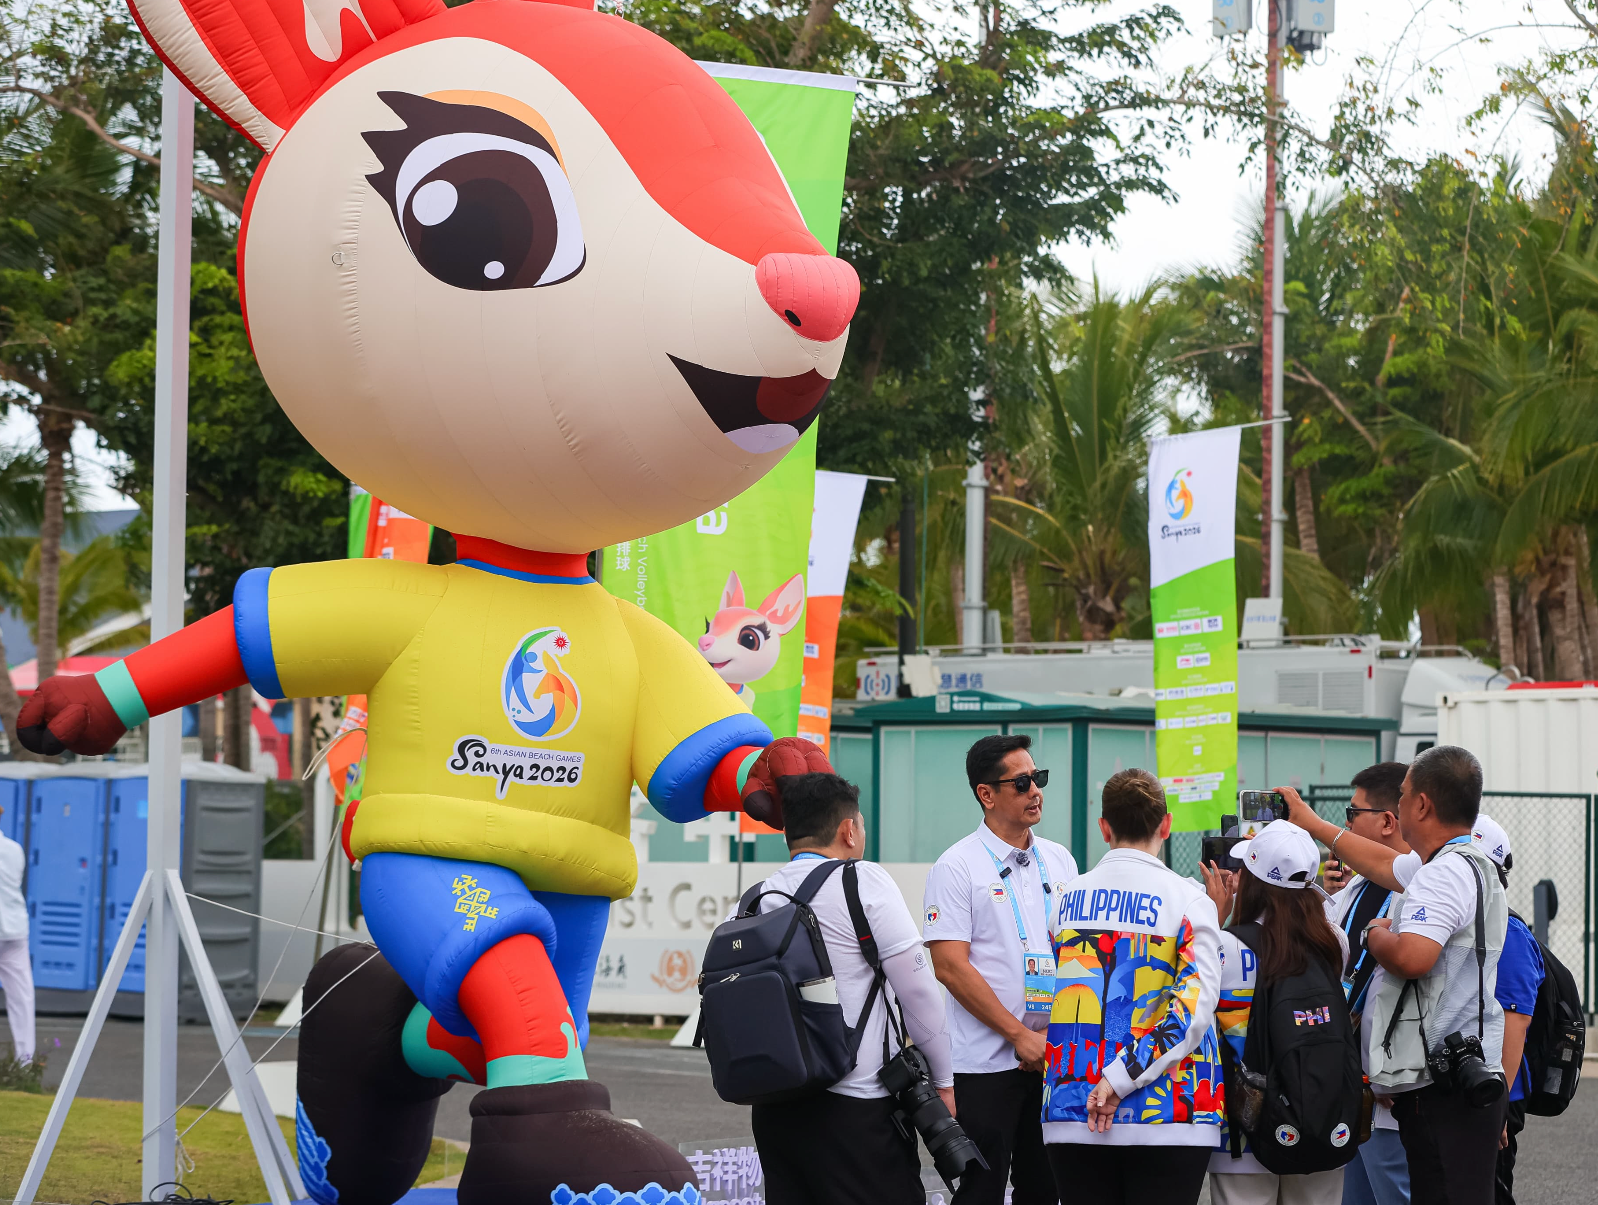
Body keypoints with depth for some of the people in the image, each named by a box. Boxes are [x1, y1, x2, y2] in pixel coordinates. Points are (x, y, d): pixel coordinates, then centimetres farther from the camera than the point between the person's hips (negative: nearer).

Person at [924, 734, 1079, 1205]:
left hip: (1056, 1059, 5)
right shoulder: (958, 866, -6)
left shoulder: (1060, 861, 11)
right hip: (987, 1059, -5)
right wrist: (1019, 1035, -14)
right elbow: (951, 967, -12)